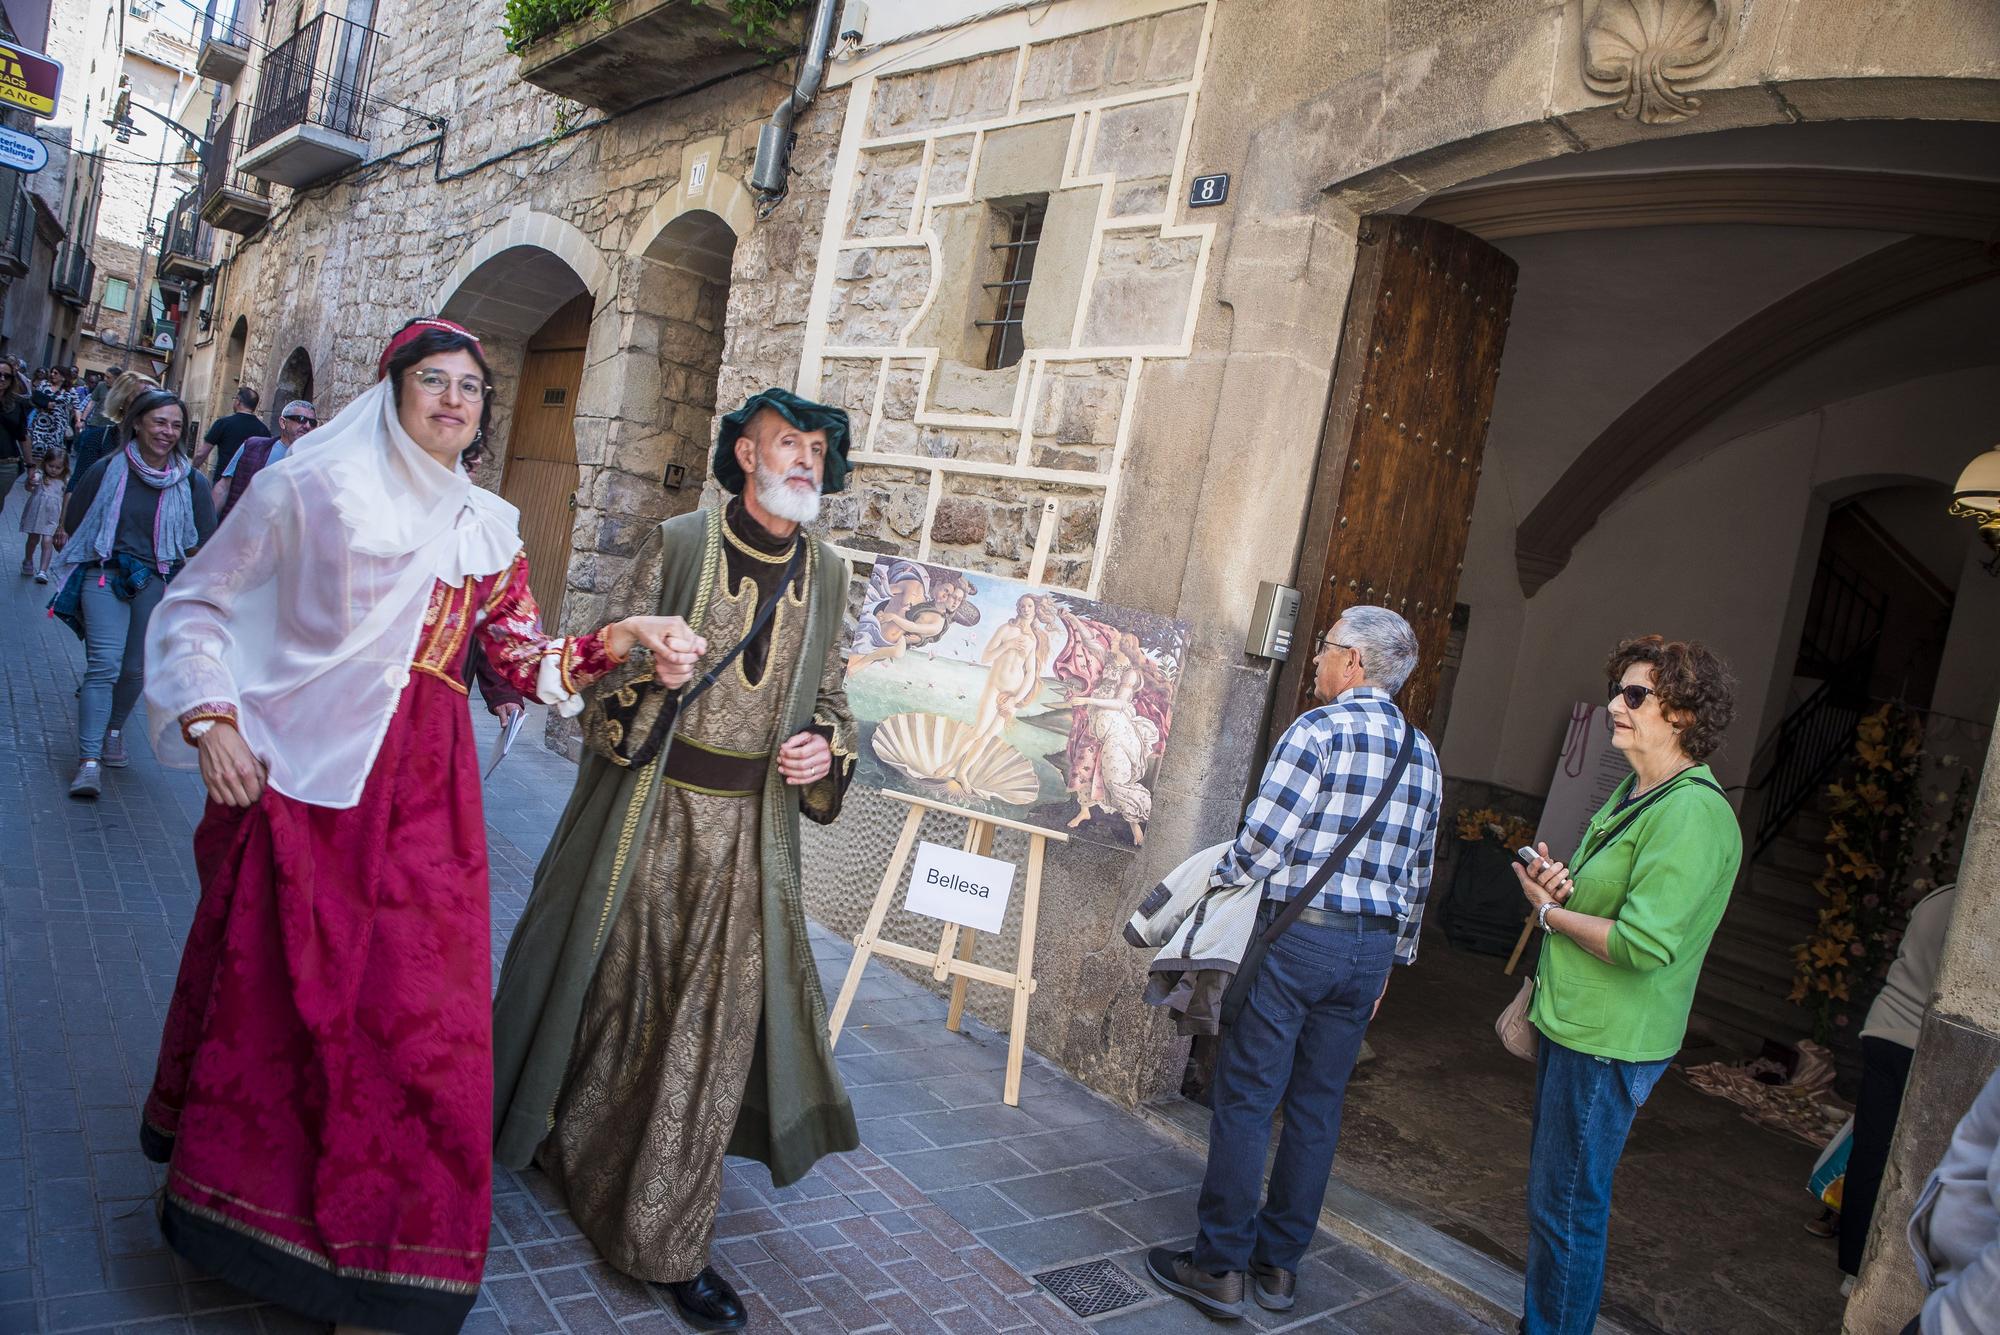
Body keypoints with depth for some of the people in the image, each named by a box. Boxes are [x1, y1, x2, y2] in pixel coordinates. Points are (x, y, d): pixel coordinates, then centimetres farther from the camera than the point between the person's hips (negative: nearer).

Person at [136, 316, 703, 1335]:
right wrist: (210, 721, -7)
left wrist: (619, 640, -8)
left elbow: (528, 662, 8)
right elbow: (195, 605, 5)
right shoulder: (310, 489, 0)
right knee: (270, 991, 8)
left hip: (421, 797, 3)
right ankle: (237, 1201, 33)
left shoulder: (488, 528, 10)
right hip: (296, 779, -3)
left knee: (418, 1012, 2)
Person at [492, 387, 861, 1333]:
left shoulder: (828, 576, 6)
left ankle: (665, 1241, 17)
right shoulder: (680, 543, -4)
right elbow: (607, 659, -3)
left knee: (714, 1022, 3)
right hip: (649, 807, -2)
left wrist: (826, 750, -5)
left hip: (750, 827, 2)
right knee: (612, 988, 12)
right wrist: (645, 669, -24)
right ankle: (567, 1142, 41)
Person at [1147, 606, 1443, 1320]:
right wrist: (1391, 960, 23)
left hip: (1299, 937, -7)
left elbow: (1262, 840, -15)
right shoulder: (1421, 752, 10)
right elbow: (1418, 874, 15)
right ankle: (1279, 1261, 23)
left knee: (1245, 1101, 1)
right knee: (1316, 1108, 13)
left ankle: (1219, 1266, 8)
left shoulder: (1318, 730, -12)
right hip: (1372, 947, 7)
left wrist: (1212, 883, 4)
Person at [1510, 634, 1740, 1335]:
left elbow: (1643, 942, -27)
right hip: (1572, 1022, 10)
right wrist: (1556, 880, 0)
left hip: (1609, 1041, -10)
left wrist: (1548, 909, -13)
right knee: (1552, 1194, 21)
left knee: (1566, 1208, 2)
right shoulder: (1631, 793, 11)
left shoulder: (1693, 813, -20)